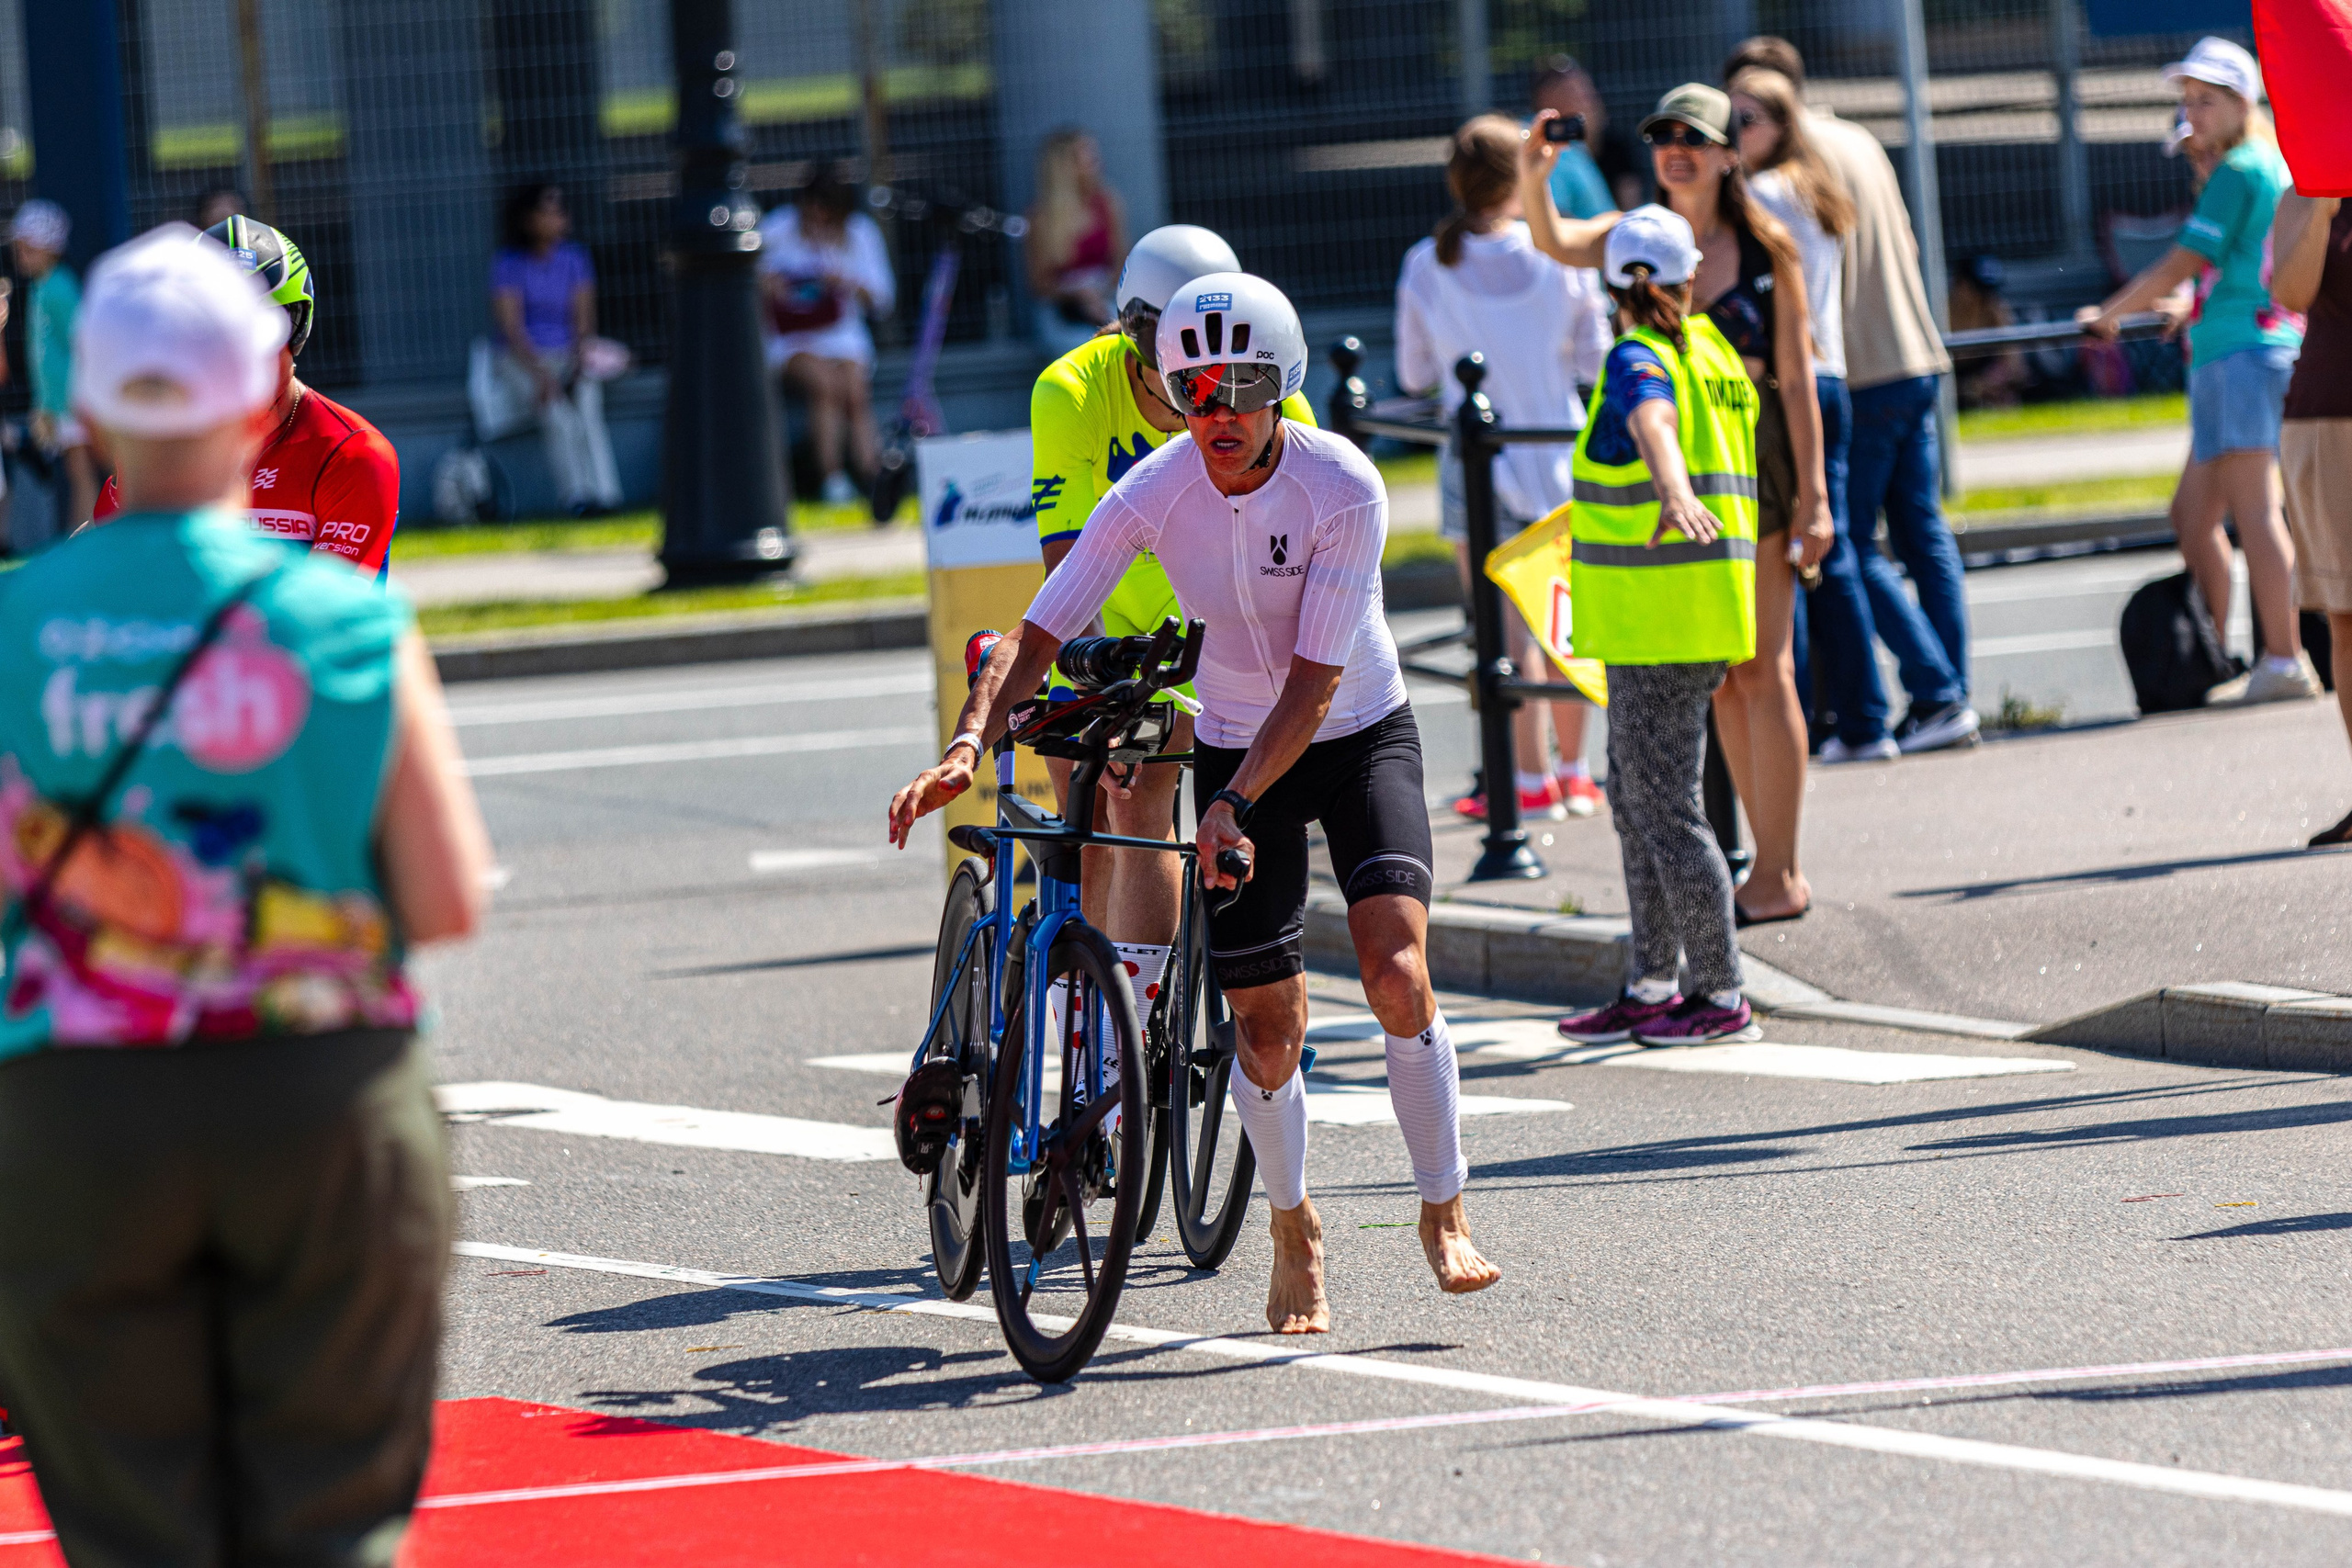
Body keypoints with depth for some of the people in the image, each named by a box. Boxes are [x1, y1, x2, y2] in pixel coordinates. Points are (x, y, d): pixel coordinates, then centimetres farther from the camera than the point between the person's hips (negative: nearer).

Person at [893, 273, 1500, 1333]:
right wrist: (968, 743, -31)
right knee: (1266, 1034, 0)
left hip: (1358, 738, -2)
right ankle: (1293, 1231, 27)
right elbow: (1039, 632, -15)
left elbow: (1316, 680, -25)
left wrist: (1234, 805, -34)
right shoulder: (1156, 492, -16)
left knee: (1396, 976, -22)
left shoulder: (1345, 489, -24)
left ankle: (1444, 1214, -4)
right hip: (1235, 747, 2)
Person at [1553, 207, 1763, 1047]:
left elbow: (1656, 424, -37)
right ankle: (1650, 986, 22)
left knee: (1664, 804, -5)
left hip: (1662, 617, -9)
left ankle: (1721, 995, -2)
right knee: (1636, 797, 16)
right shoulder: (1710, 349, 13)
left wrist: (1676, 495, -58)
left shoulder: (1639, 360, -13)